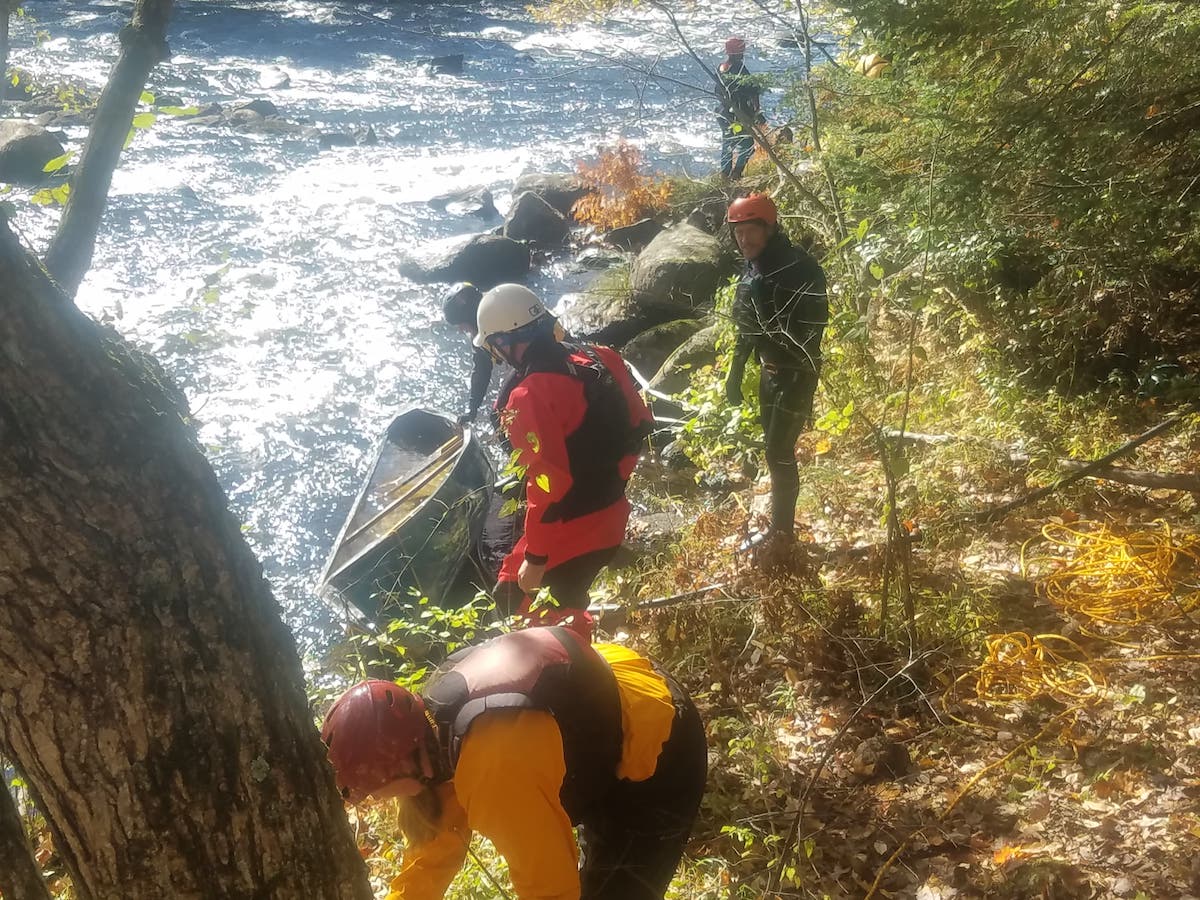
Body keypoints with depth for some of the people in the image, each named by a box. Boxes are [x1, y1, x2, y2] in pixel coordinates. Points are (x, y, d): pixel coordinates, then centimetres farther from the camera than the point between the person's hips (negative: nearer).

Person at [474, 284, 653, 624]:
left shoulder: (528, 397, -24)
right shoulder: (597, 358, 0)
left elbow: (548, 485, -25)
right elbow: (639, 425, 9)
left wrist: (535, 558, -16)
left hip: (570, 533, -8)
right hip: (612, 517, 8)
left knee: (517, 601, 8)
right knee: (565, 603, 27)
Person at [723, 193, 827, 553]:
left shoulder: (800, 267, -19)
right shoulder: (751, 269, 6)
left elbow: (814, 324, -23)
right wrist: (735, 373, 19)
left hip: (797, 372, -8)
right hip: (770, 371, 8)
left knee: (780, 452, -6)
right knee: (774, 450, 14)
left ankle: (783, 532, 6)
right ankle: (780, 525, 27)